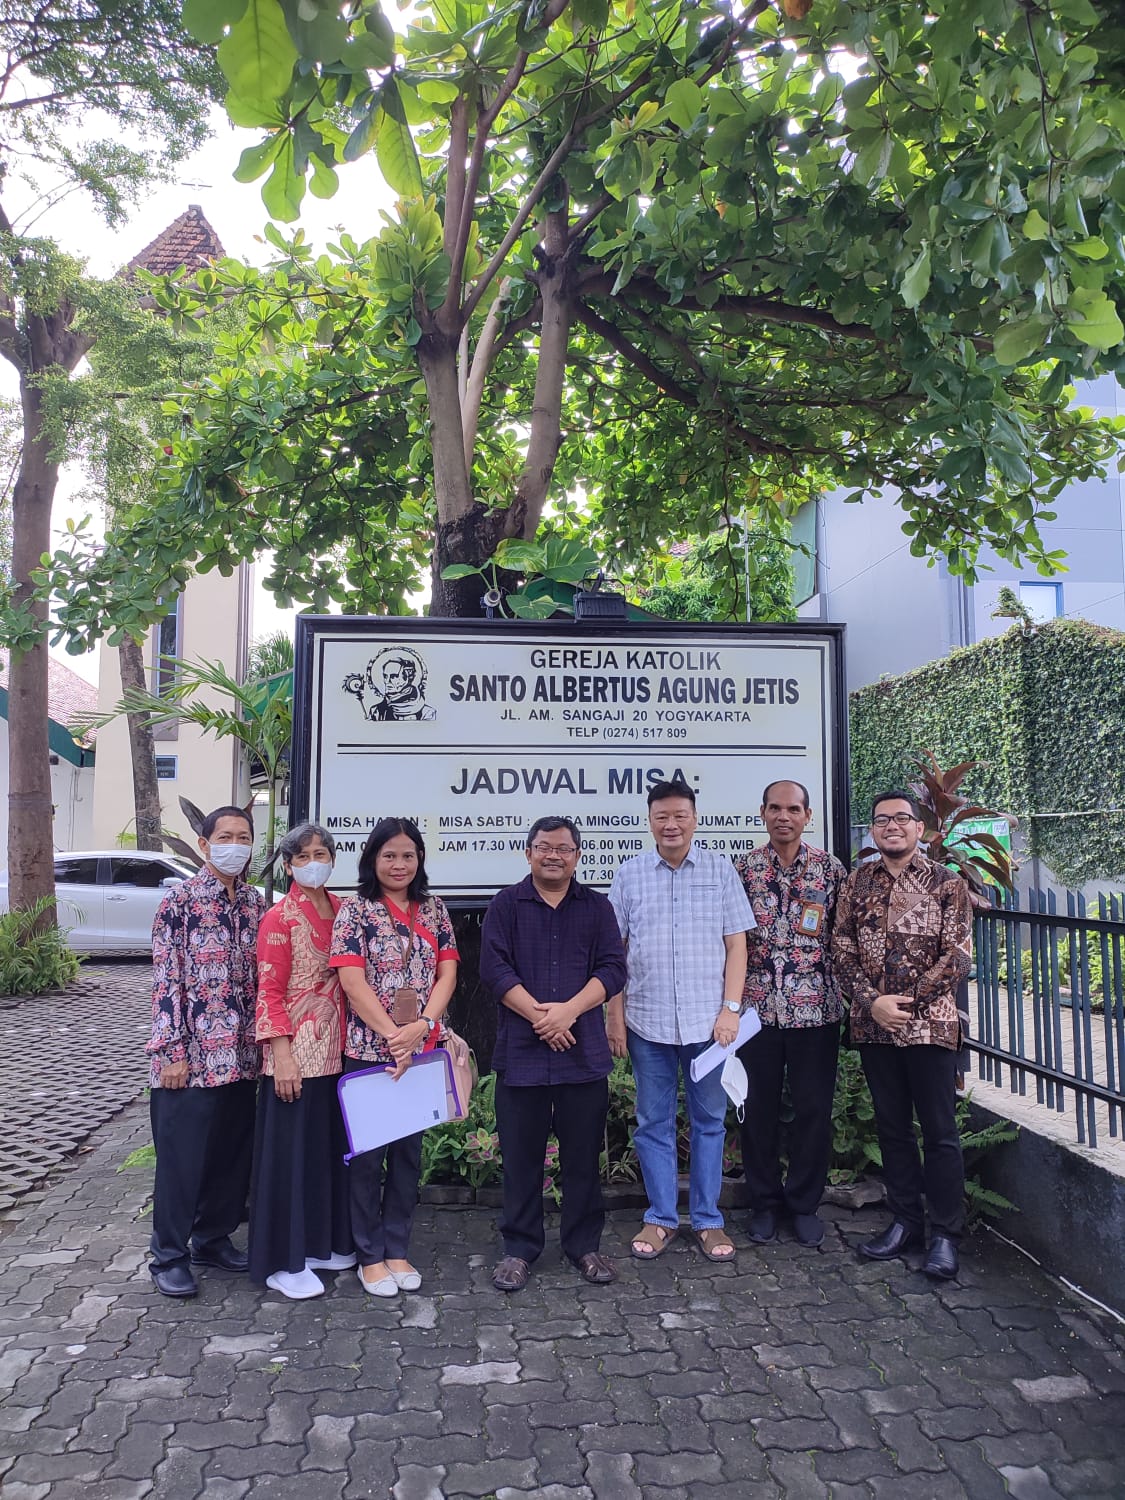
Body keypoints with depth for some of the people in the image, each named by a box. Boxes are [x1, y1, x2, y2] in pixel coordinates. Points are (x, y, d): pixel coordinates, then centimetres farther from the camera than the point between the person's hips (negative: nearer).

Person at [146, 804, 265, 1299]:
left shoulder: (256, 903, 8)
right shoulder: (180, 900, -9)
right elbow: (165, 980, -11)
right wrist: (172, 1051, -13)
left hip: (241, 1054, 6)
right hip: (190, 1054, -6)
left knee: (234, 1152, 14)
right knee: (182, 1156, 3)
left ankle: (213, 1238, 31)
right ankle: (169, 1255, 18)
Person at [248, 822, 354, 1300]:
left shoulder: (343, 911, 8)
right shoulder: (279, 918, -9)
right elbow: (269, 991, -11)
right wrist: (282, 1055, -17)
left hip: (337, 1049, 6)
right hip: (296, 1053, -6)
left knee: (332, 1144, 14)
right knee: (291, 1150, 2)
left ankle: (322, 1242, 30)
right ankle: (284, 1260, 14)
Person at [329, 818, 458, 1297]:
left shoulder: (433, 909, 7)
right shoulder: (355, 910, -5)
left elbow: (447, 972, 2)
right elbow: (352, 980, -12)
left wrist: (421, 1026, -13)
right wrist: (392, 1035, -17)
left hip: (422, 1049, 4)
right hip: (368, 1050, -4)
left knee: (409, 1150, 12)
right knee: (368, 1153, 6)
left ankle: (397, 1249, 26)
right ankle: (370, 1255, 21)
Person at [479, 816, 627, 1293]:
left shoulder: (598, 907, 9)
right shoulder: (506, 906, 4)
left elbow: (612, 968, 0)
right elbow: (494, 968, -5)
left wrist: (568, 1010, -14)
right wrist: (538, 1014, -14)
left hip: (584, 1052, 1)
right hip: (520, 1051, -1)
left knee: (583, 1154, 9)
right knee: (521, 1155, 7)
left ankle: (584, 1245, 24)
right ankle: (519, 1248, 21)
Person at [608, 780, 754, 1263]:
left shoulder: (720, 870, 2)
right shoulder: (629, 874, 3)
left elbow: (736, 944, 2)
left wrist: (731, 1008, -6)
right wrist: (615, 1016, 1)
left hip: (707, 1019, 0)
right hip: (646, 1020, 1)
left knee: (709, 1121, 9)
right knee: (653, 1122, 9)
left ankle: (707, 1219, 22)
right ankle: (661, 1218, 23)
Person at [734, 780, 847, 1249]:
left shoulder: (830, 869, 1)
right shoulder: (743, 869, 2)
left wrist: (847, 995, 1)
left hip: (816, 1008, 0)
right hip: (757, 1007, 0)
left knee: (814, 1108, 7)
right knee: (759, 1108, 9)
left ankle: (804, 1204, 24)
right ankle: (764, 1202, 25)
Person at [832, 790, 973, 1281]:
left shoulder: (946, 883, -1)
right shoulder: (857, 882, 7)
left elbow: (958, 955, -6)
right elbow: (842, 949, 3)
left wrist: (907, 1001, -12)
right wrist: (872, 1002, -10)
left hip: (931, 1023, -3)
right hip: (873, 1025, 3)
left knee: (939, 1131, 3)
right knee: (891, 1127, 12)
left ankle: (944, 1234, 15)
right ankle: (905, 1222, 25)